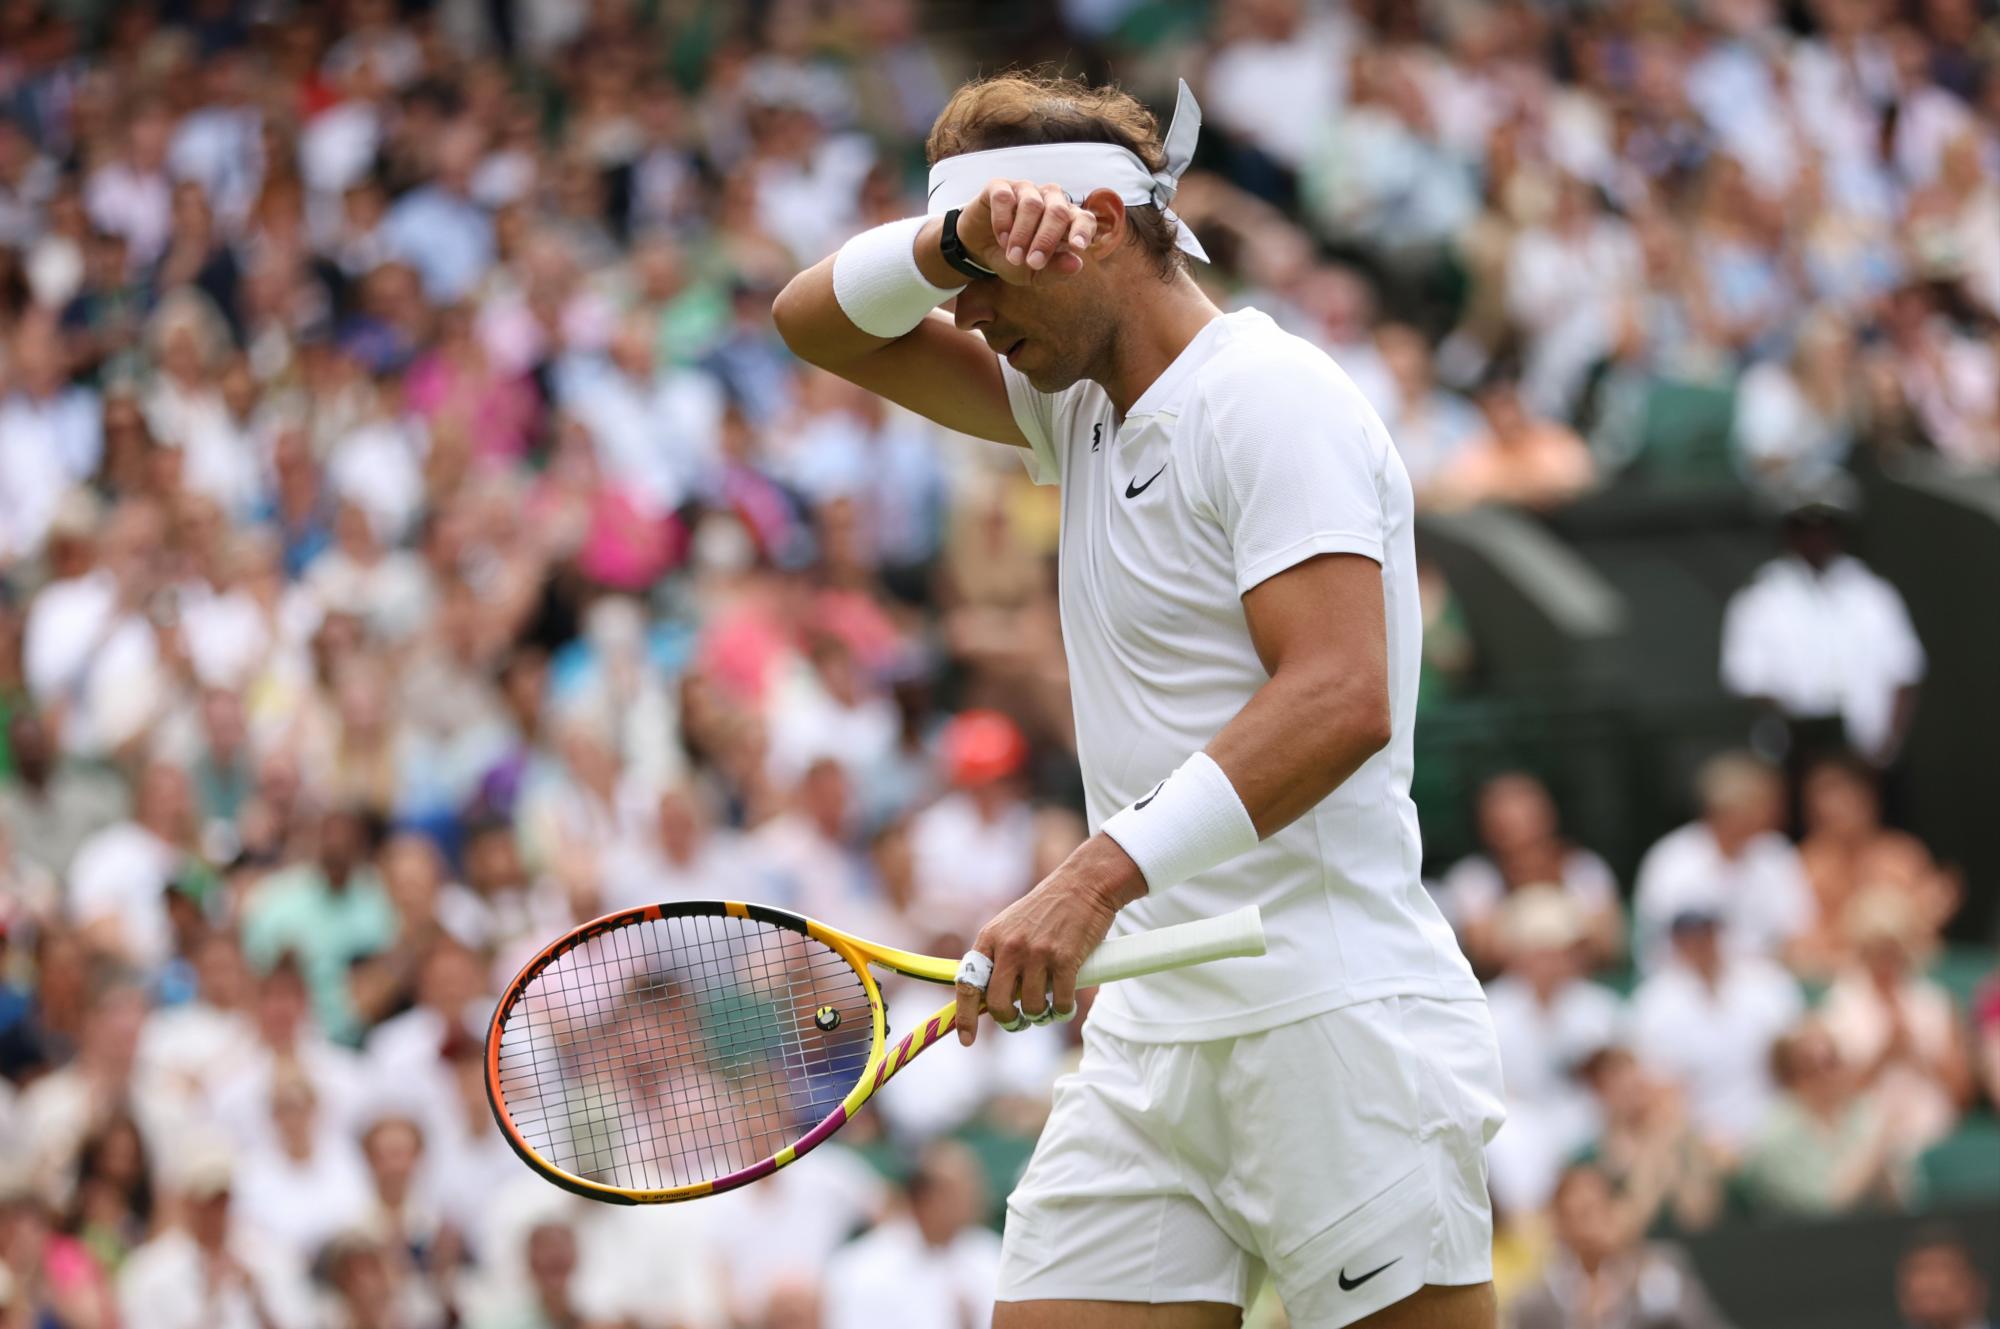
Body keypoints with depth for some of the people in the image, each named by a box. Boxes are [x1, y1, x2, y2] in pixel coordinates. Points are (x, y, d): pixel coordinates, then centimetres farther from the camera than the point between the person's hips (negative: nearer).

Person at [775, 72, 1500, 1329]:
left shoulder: (1271, 398, -10)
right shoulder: (1085, 410, 17)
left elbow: (1340, 699, -22)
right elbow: (821, 321, 19)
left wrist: (1097, 877, -30)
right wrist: (951, 237, -4)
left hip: (1336, 1025, -8)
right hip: (1152, 1032, 8)